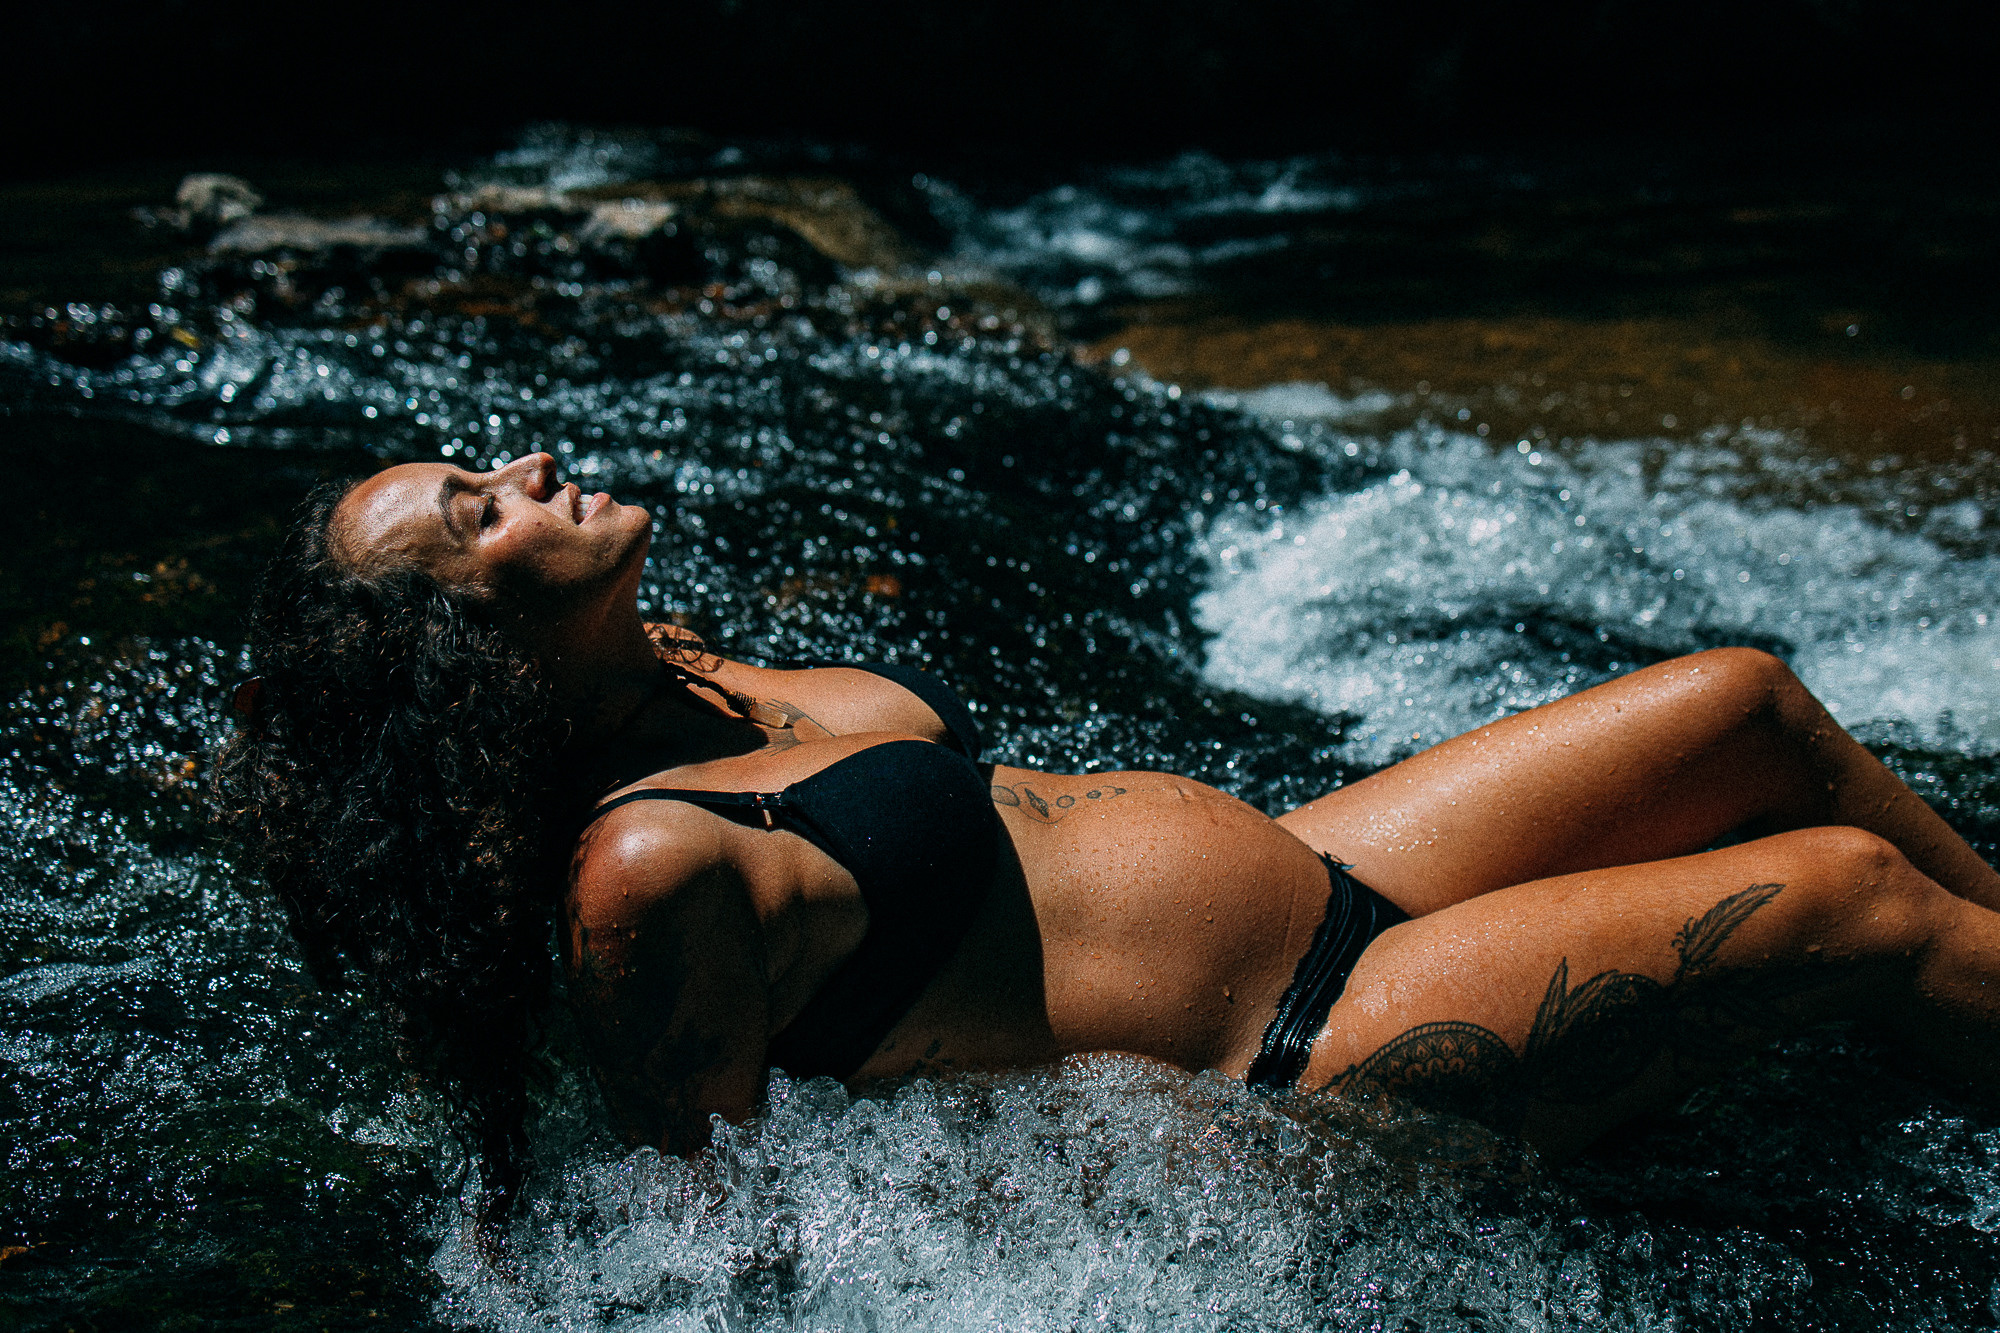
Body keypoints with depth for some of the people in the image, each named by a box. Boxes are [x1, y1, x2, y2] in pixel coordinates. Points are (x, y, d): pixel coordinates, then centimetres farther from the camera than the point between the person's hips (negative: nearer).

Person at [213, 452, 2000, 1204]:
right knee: (1856, 894, -7)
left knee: (1749, 704, 10)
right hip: (1321, 1060, -9)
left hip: (1311, 885, 9)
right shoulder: (643, 872, -25)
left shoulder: (667, 675, 1)